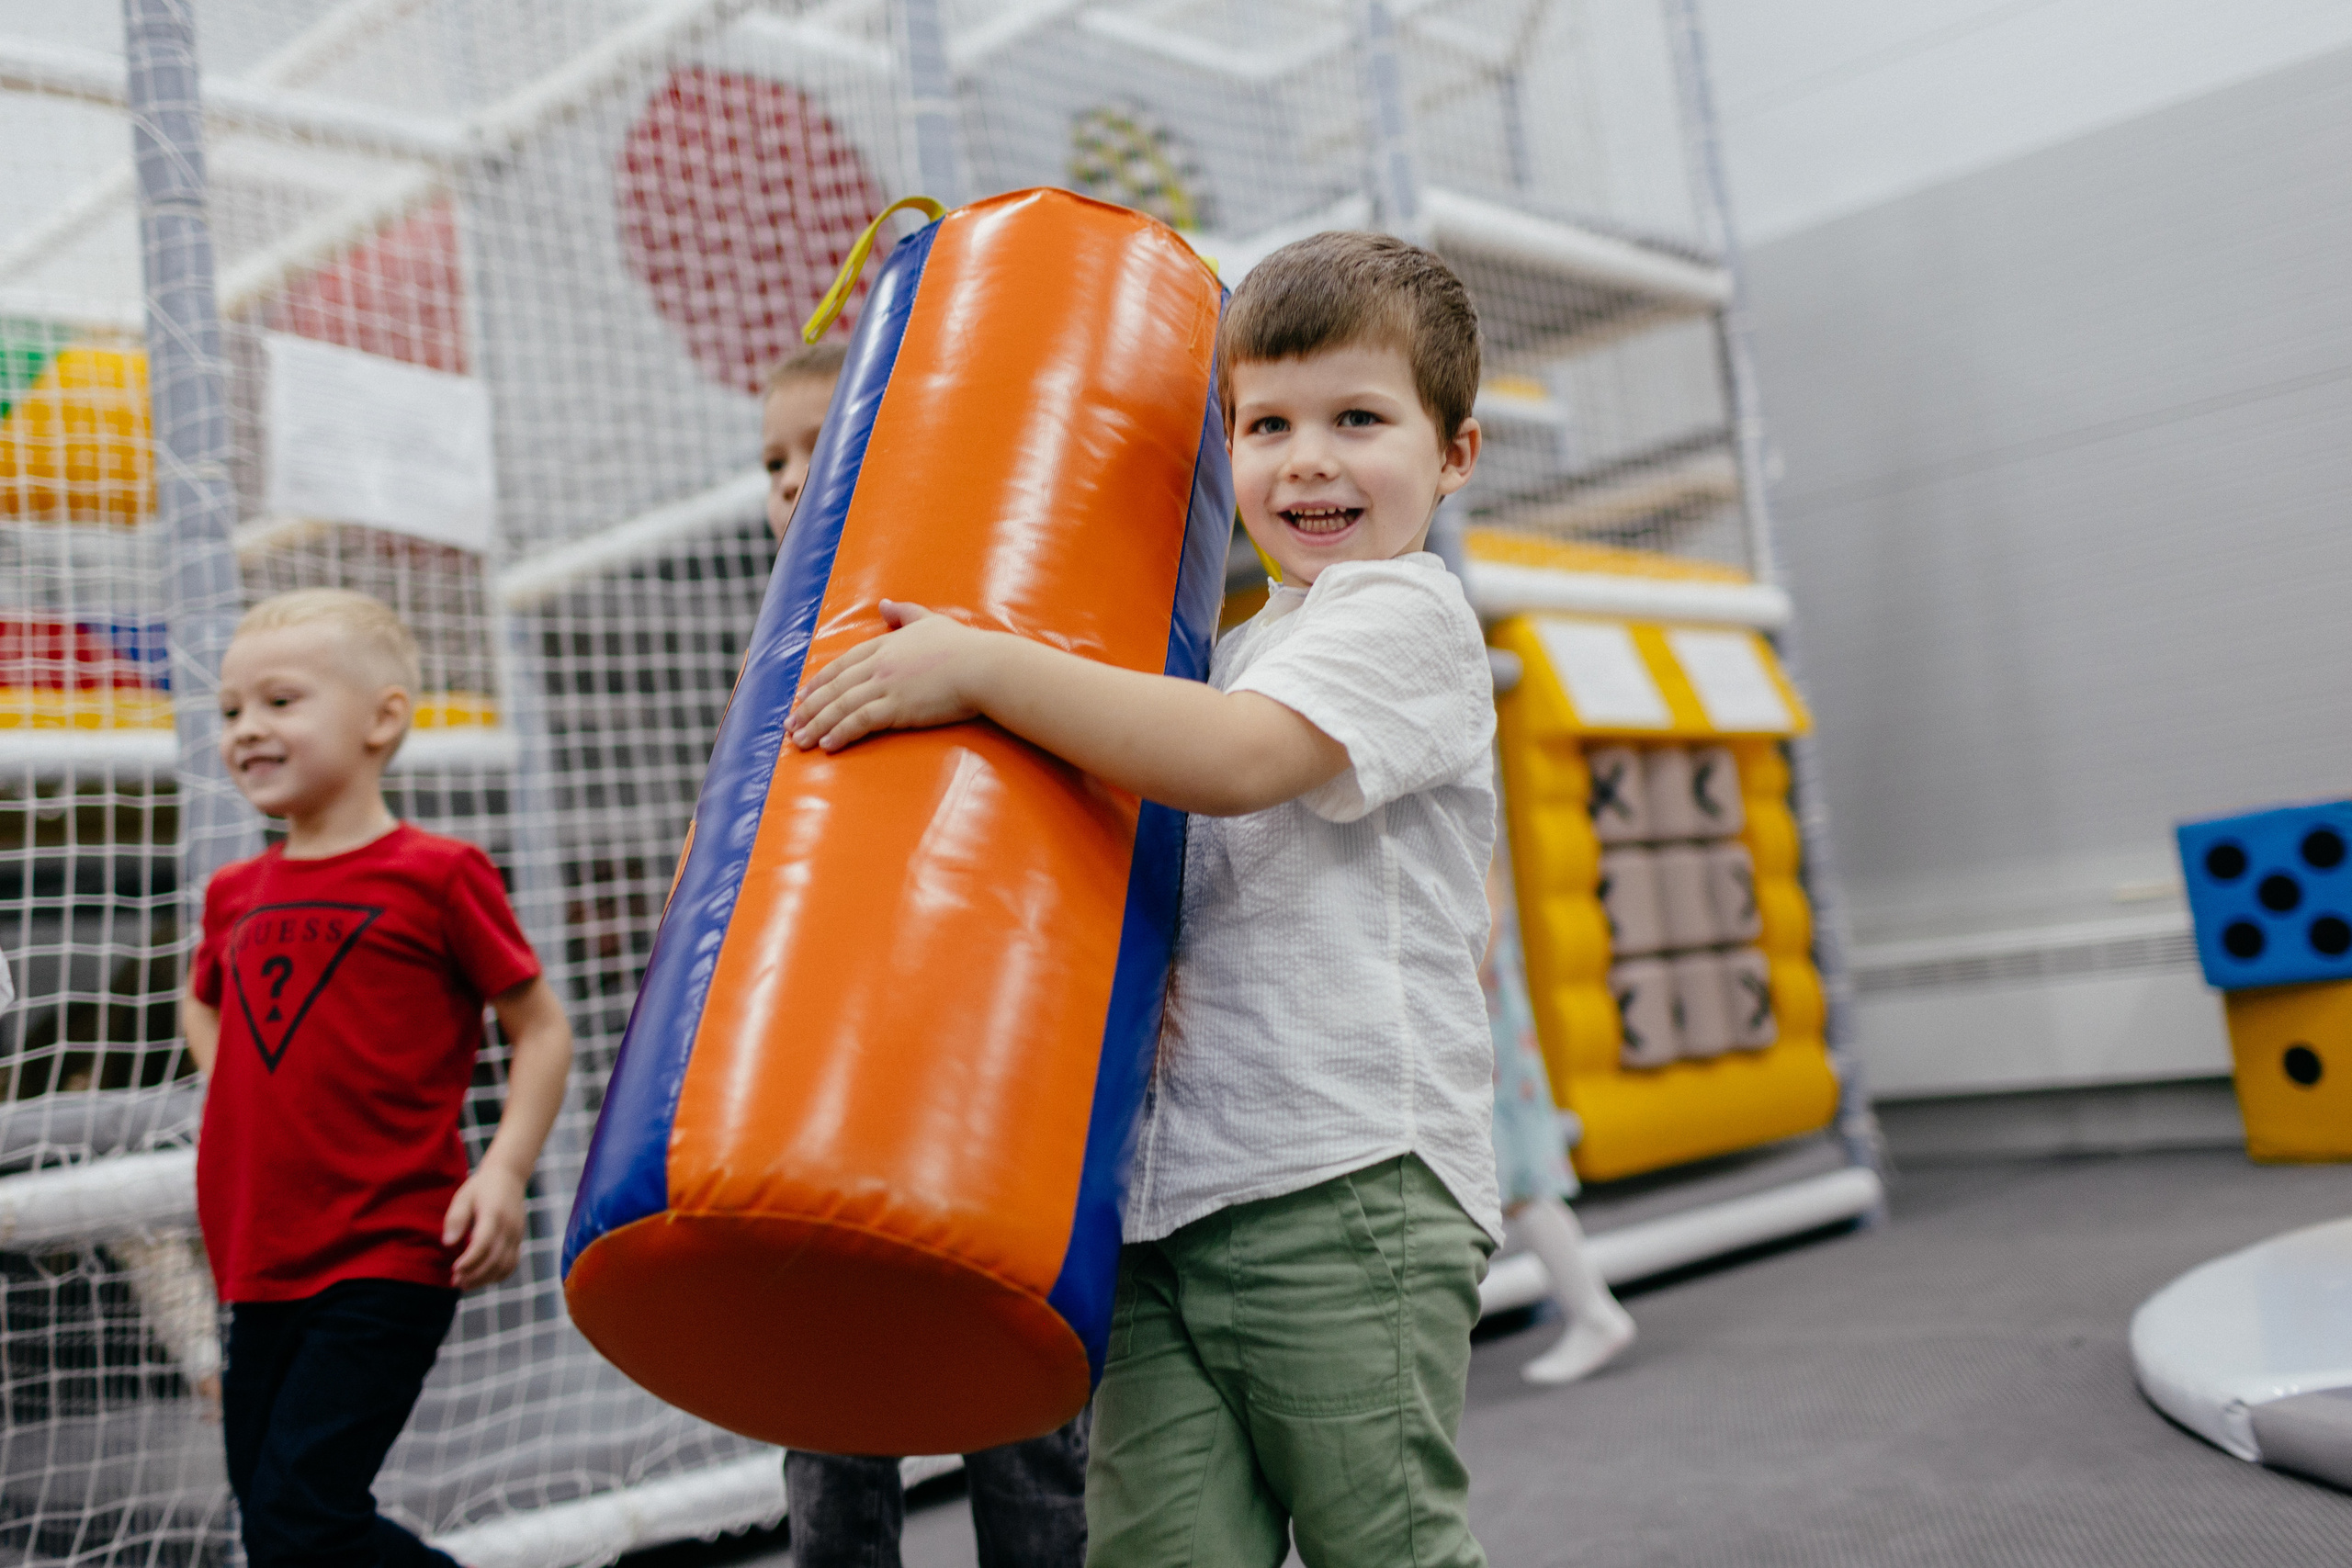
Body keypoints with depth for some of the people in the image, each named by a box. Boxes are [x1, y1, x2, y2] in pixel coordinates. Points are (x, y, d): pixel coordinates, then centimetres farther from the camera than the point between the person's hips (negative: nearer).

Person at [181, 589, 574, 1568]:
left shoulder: (436, 874, -7)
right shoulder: (236, 894, 10)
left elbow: (541, 1028, -3)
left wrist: (504, 1169, -15)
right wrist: (237, 1108, 16)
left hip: (390, 1259, -7)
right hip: (262, 1263, 7)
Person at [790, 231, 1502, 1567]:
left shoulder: (1408, 610, -3)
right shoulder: (1243, 655, 24)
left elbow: (1231, 760, -22)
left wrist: (976, 667, -22)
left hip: (1347, 1189, -7)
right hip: (1172, 1201, 8)